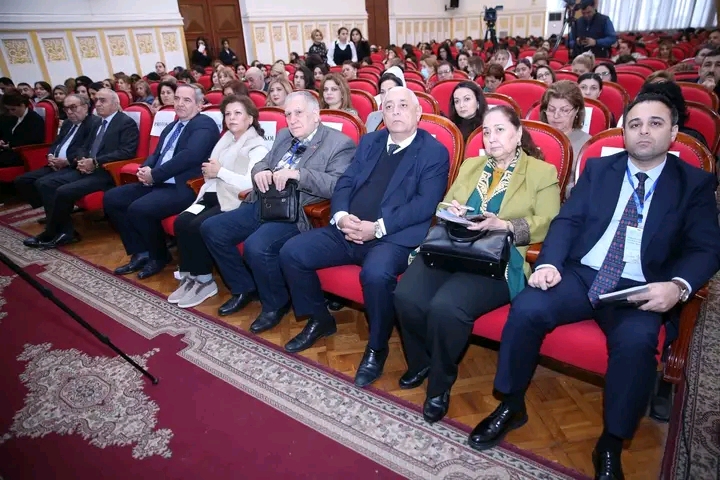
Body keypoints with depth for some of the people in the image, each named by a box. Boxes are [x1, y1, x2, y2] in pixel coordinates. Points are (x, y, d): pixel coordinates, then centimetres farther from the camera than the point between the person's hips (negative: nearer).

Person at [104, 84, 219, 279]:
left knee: (138, 209, -28)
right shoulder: (171, 127, 22)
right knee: (111, 198, 2)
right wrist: (145, 170, -2)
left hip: (184, 187, -9)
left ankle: (159, 256, -1)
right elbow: (156, 154, 22)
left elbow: (189, 155, -21)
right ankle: (140, 253, 8)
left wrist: (154, 174, -17)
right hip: (157, 183, 10)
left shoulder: (204, 125, -7)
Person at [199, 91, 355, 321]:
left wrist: (297, 173, -28)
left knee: (257, 246, -31)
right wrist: (260, 172, -4)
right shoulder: (283, 136, 18)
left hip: (295, 213, -8)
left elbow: (338, 186, -18)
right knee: (211, 228, 0)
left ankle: (276, 304, -1)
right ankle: (243, 289, 17)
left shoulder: (340, 144, -5)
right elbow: (261, 164, 22)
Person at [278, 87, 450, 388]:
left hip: (393, 237, -6)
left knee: (376, 274, -36)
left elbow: (425, 204, -11)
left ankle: (376, 348, -7)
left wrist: (379, 227, -20)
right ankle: (319, 319, 15)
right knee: (291, 252, -7)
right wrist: (341, 216, -9)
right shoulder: (369, 142, 18)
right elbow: (344, 183, 12)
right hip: (347, 231, 6)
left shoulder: (435, 152, 1)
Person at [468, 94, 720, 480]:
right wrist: (549, 263, -16)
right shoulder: (598, 168, 12)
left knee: (635, 341, -32)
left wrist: (678, 286, -22)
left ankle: (611, 444, -9)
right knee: (526, 309, -25)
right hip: (581, 274, 2)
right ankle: (511, 406, -4)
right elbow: (567, 221, 3)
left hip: (641, 290, -1)